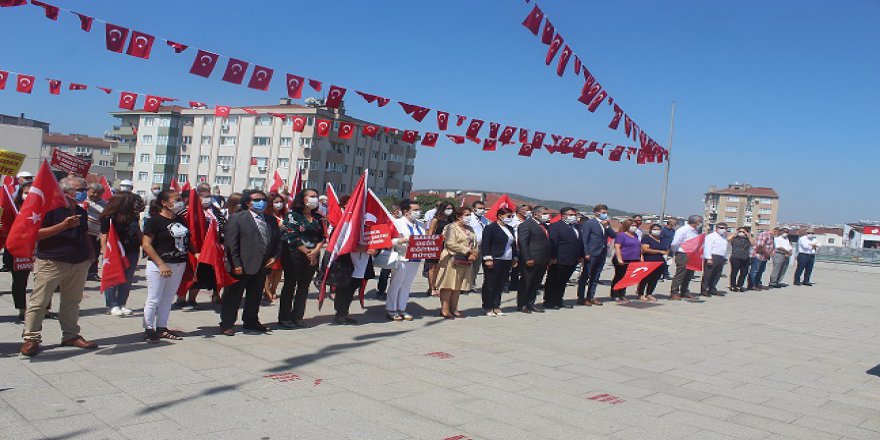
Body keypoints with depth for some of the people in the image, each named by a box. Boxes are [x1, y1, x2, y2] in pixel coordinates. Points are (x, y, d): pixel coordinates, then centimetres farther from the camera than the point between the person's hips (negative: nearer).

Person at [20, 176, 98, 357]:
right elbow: (36, 234, -15)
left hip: (79, 263, 6)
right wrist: (64, 225, -22)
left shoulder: (81, 212, 14)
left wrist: (90, 253, 12)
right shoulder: (50, 208, -9)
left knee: (72, 302, 12)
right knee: (39, 301, -1)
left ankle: (71, 335, 20)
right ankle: (31, 337, 8)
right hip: (51, 262, -6)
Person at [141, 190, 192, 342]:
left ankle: (162, 328, 22)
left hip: (179, 265, 7)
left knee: (168, 298, 13)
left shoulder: (180, 219, 10)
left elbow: (187, 240, 20)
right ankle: (149, 330, 11)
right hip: (159, 265, -7)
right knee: (154, 299, 0)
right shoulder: (155, 221, -11)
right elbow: (146, 244, -15)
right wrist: (161, 264, -20)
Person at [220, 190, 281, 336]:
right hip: (242, 267, -6)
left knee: (255, 296, 16)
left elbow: (277, 241, 17)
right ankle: (226, 324, 13)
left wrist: (274, 257, 2)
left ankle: (251, 321, 32)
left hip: (262, 266, 6)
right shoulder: (237, 218, -8)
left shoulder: (271, 220, 10)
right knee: (233, 296, 3)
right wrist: (236, 264, -16)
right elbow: (230, 243, -11)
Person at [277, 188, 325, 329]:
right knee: (290, 285, 0)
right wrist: (307, 252, -12)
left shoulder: (318, 217, 12)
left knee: (304, 287, 8)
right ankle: (284, 318, 6)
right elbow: (292, 237, -12)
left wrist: (315, 251, -9)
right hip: (294, 255, -5)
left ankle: (297, 317, 15)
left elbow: (323, 236, 8)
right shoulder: (293, 215, -5)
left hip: (313, 257, 5)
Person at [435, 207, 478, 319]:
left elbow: (474, 243, 17)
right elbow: (451, 244, -17)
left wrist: (473, 254, -5)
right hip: (452, 260, -7)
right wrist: (469, 251, -15)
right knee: (448, 285, -5)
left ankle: (453, 308, 13)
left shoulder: (469, 229, 18)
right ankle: (445, 309, -2)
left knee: (458, 286, 8)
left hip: (465, 262, 7)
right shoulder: (451, 227, -7)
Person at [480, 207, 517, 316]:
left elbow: (513, 244, 22)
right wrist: (488, 259, -16)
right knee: (490, 284, -1)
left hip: (507, 261, 7)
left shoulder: (510, 229, 17)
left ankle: (496, 306, 14)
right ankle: (488, 307, 6)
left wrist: (514, 258, 16)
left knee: (501, 285, 8)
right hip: (494, 261, -7)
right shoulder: (491, 227, -6)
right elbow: (485, 244, -11)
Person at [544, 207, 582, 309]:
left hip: (572, 261, 8)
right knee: (552, 282, 2)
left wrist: (581, 256, 12)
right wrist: (553, 258, -18)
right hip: (559, 261, -7)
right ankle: (548, 302, 9)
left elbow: (580, 242, 17)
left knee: (563, 282, 15)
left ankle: (558, 301, 23)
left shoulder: (577, 226, 15)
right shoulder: (555, 226, -9)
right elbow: (552, 243, -14)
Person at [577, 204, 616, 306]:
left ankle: (591, 297, 19)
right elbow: (584, 239, -11)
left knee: (595, 277, 12)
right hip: (591, 254, -7)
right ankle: (581, 298, 2)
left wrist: (607, 226, -7)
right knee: (585, 276, -2)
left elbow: (614, 236, 6)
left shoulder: (606, 224, 14)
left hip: (602, 254, 7)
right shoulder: (588, 223, -8)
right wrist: (586, 253, -16)